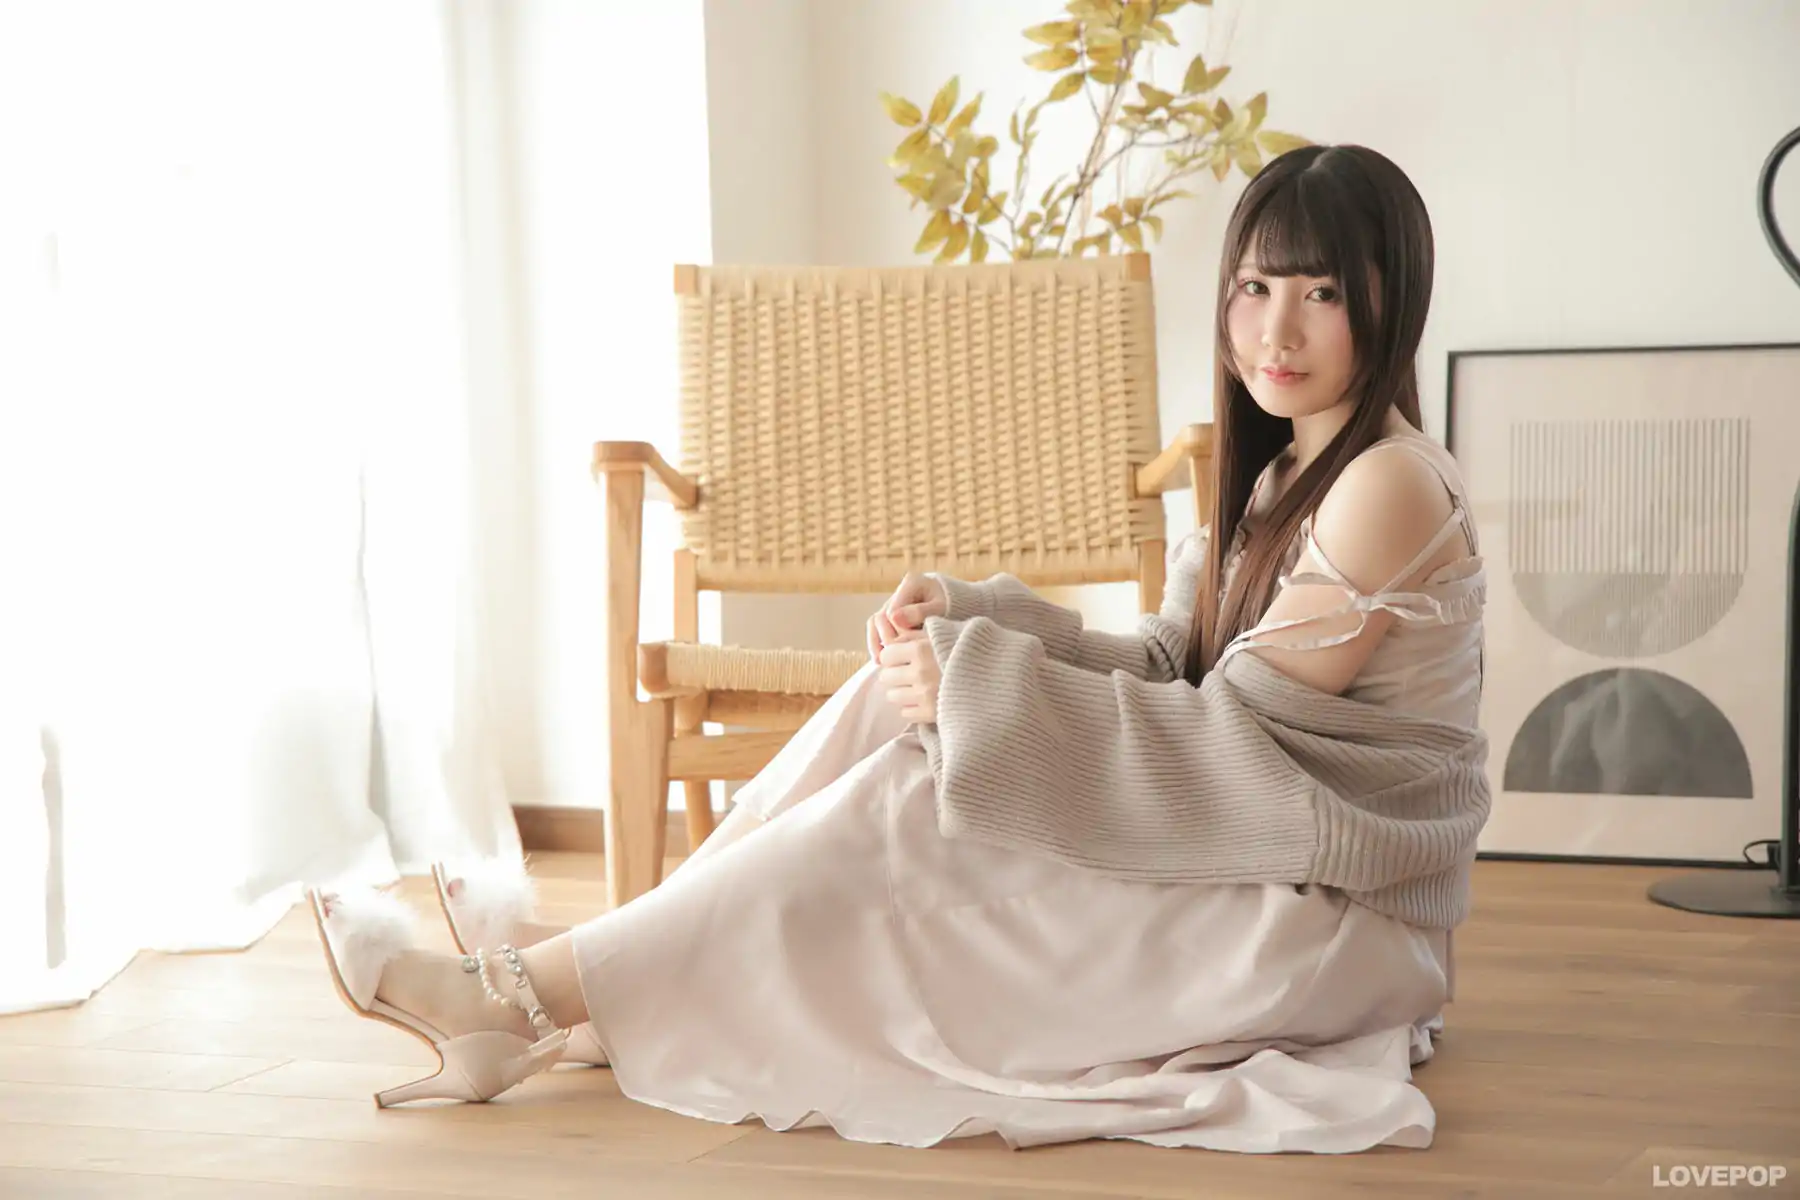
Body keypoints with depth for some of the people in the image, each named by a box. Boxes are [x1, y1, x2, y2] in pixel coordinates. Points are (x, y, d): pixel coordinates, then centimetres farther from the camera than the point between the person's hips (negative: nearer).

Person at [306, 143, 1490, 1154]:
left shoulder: (1389, 487, -17)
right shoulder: (1278, 470, 13)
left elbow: (1231, 735, -19)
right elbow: (1168, 673, 7)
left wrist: (980, 687, -19)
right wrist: (966, 623, -7)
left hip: (1335, 929, -8)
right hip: (1225, 874, 8)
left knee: (906, 815, -19)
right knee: (905, 698, -6)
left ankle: (526, 995, -11)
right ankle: (575, 992, -8)